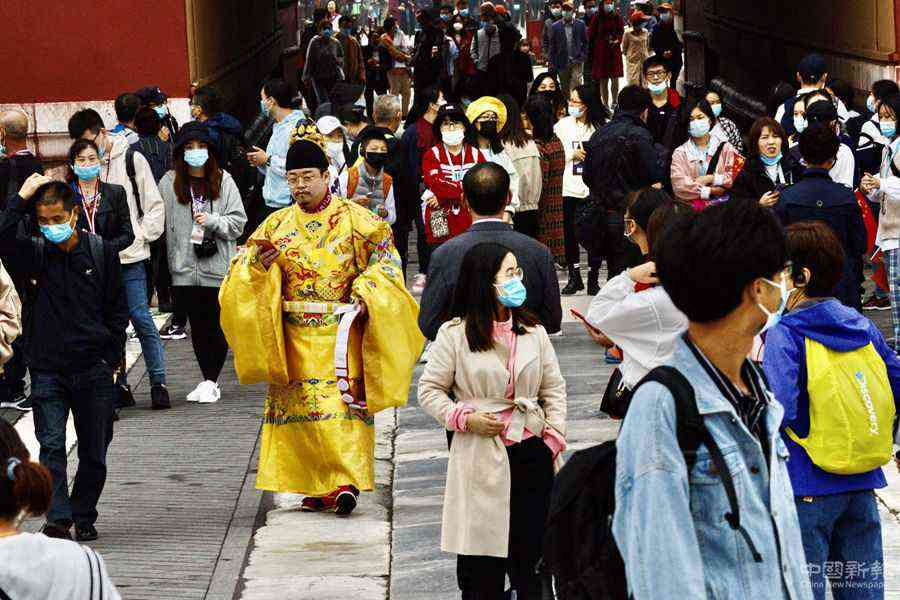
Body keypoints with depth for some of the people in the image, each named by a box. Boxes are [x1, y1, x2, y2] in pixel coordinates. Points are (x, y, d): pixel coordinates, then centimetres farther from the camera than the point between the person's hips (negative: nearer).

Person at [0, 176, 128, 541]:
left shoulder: (102, 252, 1)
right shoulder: (36, 253, -1)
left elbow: (117, 309, 7)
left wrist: (110, 357, 1)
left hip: (93, 369, 1)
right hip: (48, 369, -1)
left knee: (94, 450, 8)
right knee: (51, 445, -9)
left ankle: (84, 517, 22)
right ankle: (58, 519, -11)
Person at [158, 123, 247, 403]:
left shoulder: (223, 181, 3)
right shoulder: (169, 183, 4)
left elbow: (238, 222, 2)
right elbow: (162, 223, 3)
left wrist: (212, 220, -14)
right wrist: (169, 263, -3)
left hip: (218, 267, -1)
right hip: (185, 269, 1)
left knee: (218, 326, -1)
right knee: (198, 327, 9)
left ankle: (211, 382, 7)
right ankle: (209, 381, 18)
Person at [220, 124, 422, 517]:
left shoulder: (353, 218, 0)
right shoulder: (277, 225, 9)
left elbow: (384, 256, 1)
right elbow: (243, 270, 7)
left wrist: (364, 289, -14)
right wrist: (258, 263, -16)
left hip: (340, 332, -3)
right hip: (295, 335, 3)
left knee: (343, 402, -12)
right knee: (302, 406, 2)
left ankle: (347, 480, -14)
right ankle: (318, 488, 9)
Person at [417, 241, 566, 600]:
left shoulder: (533, 333, 9)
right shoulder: (454, 334, -2)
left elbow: (554, 388, 13)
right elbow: (429, 390, 3)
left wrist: (554, 437, 2)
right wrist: (465, 419, -10)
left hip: (531, 452, 3)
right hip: (480, 457, -3)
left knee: (532, 551, 5)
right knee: (482, 569, 2)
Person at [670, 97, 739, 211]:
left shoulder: (725, 148, 14)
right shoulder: (680, 153, 11)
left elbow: (734, 177, 3)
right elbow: (679, 186, -4)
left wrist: (710, 179, -6)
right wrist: (712, 191, -8)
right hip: (689, 206, 0)